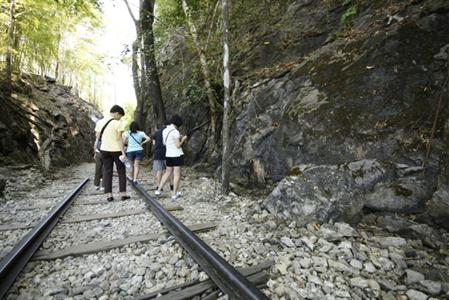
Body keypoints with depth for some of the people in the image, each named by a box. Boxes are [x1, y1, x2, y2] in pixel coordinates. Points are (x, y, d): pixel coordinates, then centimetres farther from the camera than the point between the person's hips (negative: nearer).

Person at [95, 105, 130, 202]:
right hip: (116, 150, -4)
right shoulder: (118, 123, -11)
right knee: (121, 172, 7)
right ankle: (123, 193, 8)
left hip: (104, 150, 5)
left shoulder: (99, 122, 6)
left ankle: (109, 195, 9)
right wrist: (123, 153, -14)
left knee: (107, 172, 8)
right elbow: (119, 139, -15)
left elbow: (98, 138, 8)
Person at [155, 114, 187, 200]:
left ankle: (159, 190, 19)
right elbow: (178, 145, -16)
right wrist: (183, 139, 2)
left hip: (168, 155, 7)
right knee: (177, 174, 2)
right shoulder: (175, 132, -16)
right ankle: (174, 194, 6)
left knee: (168, 172, 20)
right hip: (177, 155, -7)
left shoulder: (164, 130, 8)